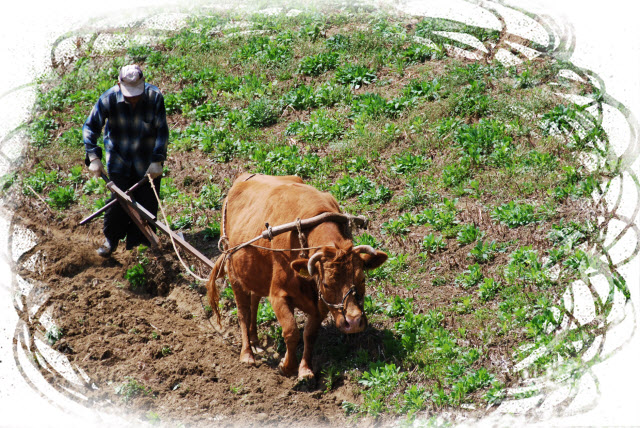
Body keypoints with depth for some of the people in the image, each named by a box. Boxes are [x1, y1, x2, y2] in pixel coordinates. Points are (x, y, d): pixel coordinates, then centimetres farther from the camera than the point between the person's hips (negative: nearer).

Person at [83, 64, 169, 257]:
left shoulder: (155, 97, -20)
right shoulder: (109, 99, -20)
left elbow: (162, 131, -12)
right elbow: (90, 127, -9)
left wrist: (157, 160, -16)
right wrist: (93, 158, -16)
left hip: (147, 161, 1)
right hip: (119, 159, -1)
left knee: (147, 201, 3)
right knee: (119, 200, -2)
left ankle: (138, 242, 20)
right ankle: (111, 239, 19)